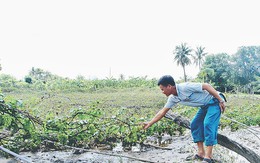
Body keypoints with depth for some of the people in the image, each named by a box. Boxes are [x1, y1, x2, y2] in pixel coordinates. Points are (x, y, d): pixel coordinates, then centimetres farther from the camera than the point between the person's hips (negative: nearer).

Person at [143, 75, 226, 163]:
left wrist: (221, 100, -25)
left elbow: (206, 86, -27)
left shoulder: (185, 87, -29)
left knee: (208, 124, -19)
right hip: (205, 106, 9)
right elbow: (162, 112, 6)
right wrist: (149, 124, 7)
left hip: (214, 102, -9)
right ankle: (201, 152, 6)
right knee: (195, 125, 4)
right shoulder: (172, 98, -2)